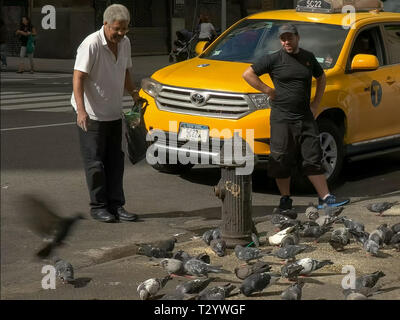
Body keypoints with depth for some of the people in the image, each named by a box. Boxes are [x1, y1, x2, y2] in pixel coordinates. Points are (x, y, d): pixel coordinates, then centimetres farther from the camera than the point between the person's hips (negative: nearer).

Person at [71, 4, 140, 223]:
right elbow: (78, 78, -25)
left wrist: (134, 93, 6)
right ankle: (98, 207, 6)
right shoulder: (91, 45, -20)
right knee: (95, 163, -2)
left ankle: (116, 205, 14)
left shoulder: (125, 43, 4)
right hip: (91, 115, -7)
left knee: (115, 161, 8)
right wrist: (81, 110, -34)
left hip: (114, 113, 7)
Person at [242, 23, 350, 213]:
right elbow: (248, 74, -4)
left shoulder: (308, 58, 10)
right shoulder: (274, 59, -3)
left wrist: (316, 103, 15)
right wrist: (268, 91, -8)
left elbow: (321, 78, 26)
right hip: (281, 118, -3)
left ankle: (325, 198, 5)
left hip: (306, 118, 3)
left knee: (313, 158, 3)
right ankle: (285, 199, 15)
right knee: (282, 161, 2)